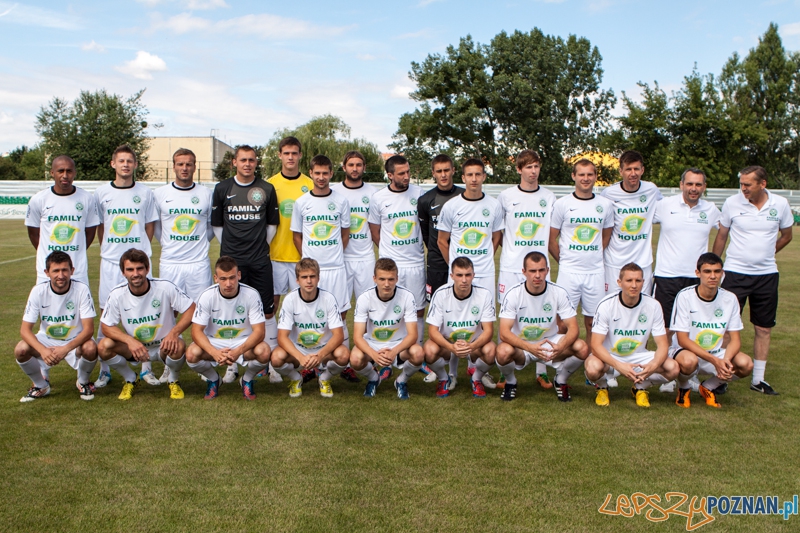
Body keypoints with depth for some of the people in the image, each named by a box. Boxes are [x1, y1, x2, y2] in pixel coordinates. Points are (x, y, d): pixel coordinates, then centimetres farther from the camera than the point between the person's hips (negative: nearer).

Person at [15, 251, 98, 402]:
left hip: (75, 341, -2)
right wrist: (43, 350, -34)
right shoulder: (39, 291, -15)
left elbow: (88, 329, -21)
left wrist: (66, 348, -37)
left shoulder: (81, 289, -20)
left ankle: (83, 382, 1)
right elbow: (25, 329, -15)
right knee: (21, 350, -25)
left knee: (90, 348, -33)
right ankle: (41, 385, 5)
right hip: (47, 340, 2)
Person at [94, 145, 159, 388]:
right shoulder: (101, 193, 6)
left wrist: (141, 249, 4)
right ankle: (104, 369, 12)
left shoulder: (145, 193, 4)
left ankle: (146, 367, 9)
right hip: (110, 261, 1)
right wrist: (107, 250, 7)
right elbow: (99, 226, 13)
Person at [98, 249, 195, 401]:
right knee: (104, 346, -23)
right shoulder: (117, 294, -12)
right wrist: (130, 340, -27)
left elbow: (191, 310, -13)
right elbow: (106, 326, -8)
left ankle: (174, 381, 1)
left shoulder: (165, 287, -18)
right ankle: (130, 380, 7)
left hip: (164, 347, -2)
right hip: (134, 347, 2)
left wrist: (174, 333, -30)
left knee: (179, 347, -35)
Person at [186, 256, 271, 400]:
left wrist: (239, 350, -36)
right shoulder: (207, 296, -15)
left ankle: (247, 379, 4)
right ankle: (213, 379, 7)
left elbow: (259, 331, -18)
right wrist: (213, 352, -36)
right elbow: (196, 331, -16)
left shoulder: (251, 294, -17)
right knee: (192, 354, -29)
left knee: (263, 352, -31)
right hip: (214, 342, 1)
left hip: (244, 342, -1)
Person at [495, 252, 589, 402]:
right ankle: (510, 383, 1)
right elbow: (504, 332, -24)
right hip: (521, 345, -2)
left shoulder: (559, 293, -12)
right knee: (503, 352, -36)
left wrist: (561, 347, -37)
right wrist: (530, 347, -42)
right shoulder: (513, 294, -18)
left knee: (582, 348, -25)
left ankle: (561, 381, 7)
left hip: (550, 344, 2)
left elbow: (573, 328, -14)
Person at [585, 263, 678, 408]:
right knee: (593, 367, -36)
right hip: (609, 357, -3)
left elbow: (662, 345, -10)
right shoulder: (606, 305, -18)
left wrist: (653, 365, -33)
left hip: (638, 357, 3)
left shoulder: (653, 305, -11)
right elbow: (596, 345, -22)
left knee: (672, 368, -23)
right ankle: (602, 387, 2)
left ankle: (640, 388, 8)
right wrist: (619, 366, -40)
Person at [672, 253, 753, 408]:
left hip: (716, 356, 4)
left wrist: (726, 360, -24)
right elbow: (682, 339, -18)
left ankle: (708, 387, 7)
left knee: (746, 364, -23)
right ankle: (683, 388, -1)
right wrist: (714, 360, -28)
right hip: (687, 352, -4)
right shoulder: (684, 296, -16)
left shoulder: (729, 298, -4)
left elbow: (735, 339, -2)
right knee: (689, 361, -38)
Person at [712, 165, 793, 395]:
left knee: (764, 328, 9)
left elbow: (786, 235, 13)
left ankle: (758, 379, 20)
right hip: (735, 273, -2)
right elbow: (721, 236, 4)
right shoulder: (732, 203, -6)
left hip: (767, 275, 2)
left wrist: (764, 254, 9)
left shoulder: (780, 204, -3)